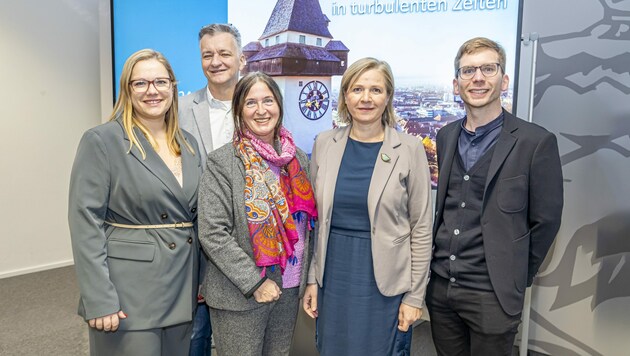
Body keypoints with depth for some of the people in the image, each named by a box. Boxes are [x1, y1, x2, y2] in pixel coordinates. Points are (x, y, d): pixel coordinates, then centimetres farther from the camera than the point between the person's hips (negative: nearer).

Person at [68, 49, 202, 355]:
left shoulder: (188, 144, 9)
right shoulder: (101, 141, -8)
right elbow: (85, 224, -13)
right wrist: (99, 300, -17)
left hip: (183, 291, 6)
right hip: (127, 295, -5)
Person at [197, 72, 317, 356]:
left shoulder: (298, 158, 4)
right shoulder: (222, 162, -11)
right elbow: (213, 234, -15)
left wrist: (305, 276, 6)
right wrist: (255, 283, -17)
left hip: (290, 289, 5)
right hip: (239, 295, -4)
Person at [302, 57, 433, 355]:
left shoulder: (409, 149, -8)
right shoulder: (324, 144, 0)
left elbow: (420, 228, -4)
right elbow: (315, 218, 6)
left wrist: (415, 295, -3)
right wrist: (311, 278, 6)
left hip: (384, 280, -2)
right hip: (333, 274, 3)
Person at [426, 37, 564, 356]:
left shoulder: (536, 142, -11)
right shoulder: (445, 137, 5)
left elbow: (545, 221, -6)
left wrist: (515, 279, 1)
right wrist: (443, 265, 9)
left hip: (492, 294, -4)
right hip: (439, 285, 5)